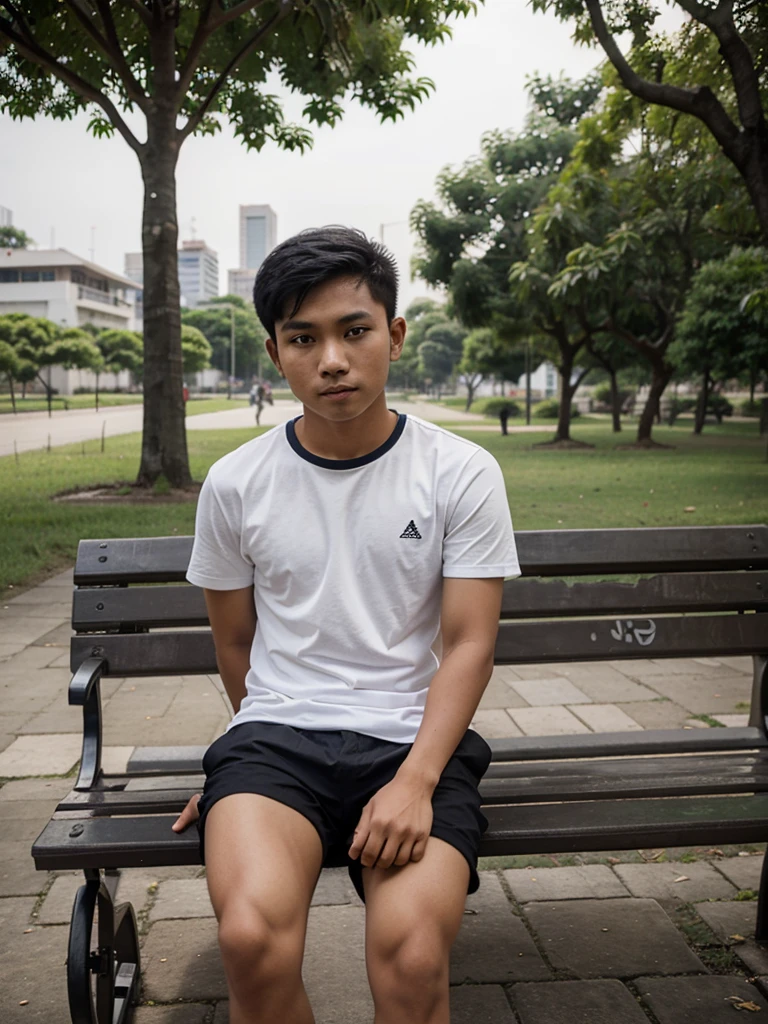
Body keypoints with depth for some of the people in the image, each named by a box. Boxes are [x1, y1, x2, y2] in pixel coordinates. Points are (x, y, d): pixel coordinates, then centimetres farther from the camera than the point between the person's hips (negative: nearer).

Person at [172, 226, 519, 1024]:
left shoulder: (462, 474, -1)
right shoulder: (235, 484, 4)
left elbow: (468, 646, -5)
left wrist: (414, 782, -16)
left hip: (416, 737, -1)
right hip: (276, 731, 1)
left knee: (411, 956, -25)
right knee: (252, 940, -26)